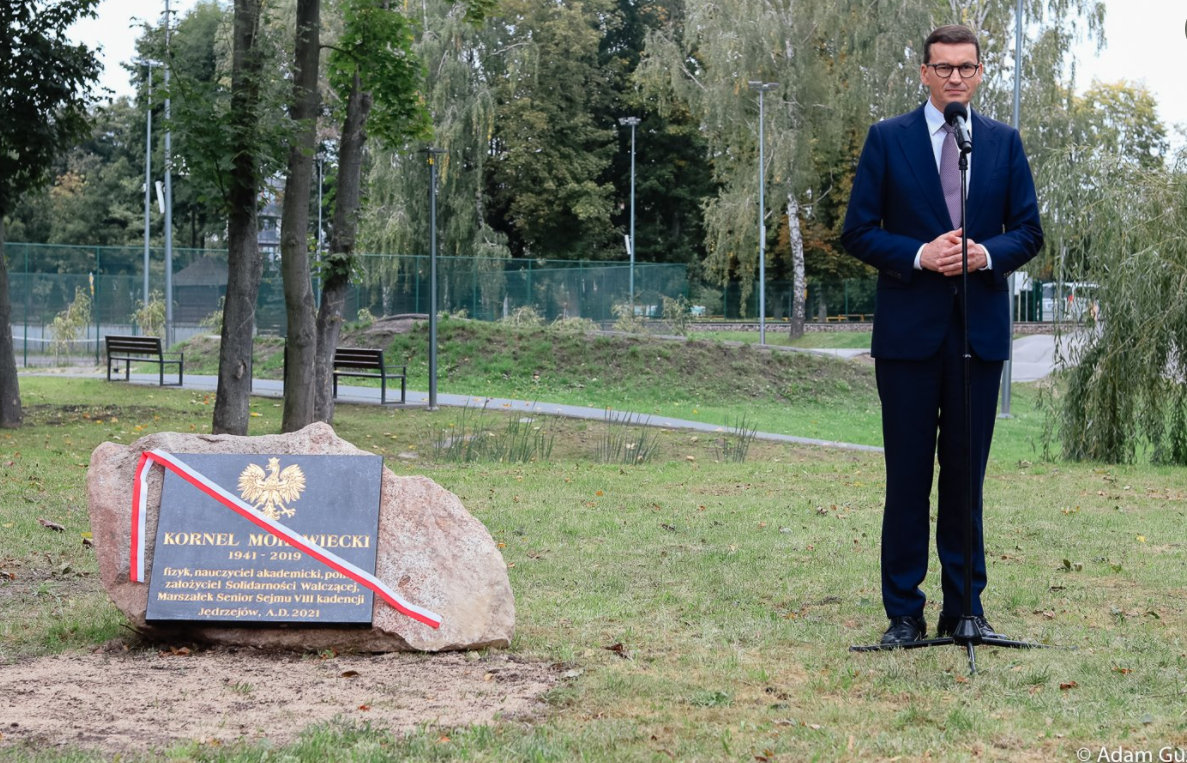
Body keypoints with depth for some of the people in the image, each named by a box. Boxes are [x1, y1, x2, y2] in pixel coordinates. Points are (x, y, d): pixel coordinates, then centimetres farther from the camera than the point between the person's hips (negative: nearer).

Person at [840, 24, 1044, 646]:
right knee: (908, 475, 0)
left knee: (967, 473, 7)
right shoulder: (887, 140, 3)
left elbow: (1028, 231, 9)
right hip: (909, 332, -2)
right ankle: (904, 612, 7)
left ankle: (964, 606, 15)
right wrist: (919, 255, -16)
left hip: (980, 331, 2)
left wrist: (988, 253, -12)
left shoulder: (1004, 143, 10)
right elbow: (858, 232, 0)